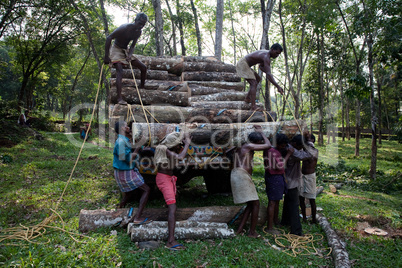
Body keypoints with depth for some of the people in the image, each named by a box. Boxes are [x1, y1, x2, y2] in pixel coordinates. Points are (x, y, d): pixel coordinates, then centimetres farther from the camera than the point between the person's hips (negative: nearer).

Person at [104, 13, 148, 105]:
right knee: (120, 72, -25)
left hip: (126, 51, 7)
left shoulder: (138, 32, -2)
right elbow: (109, 38, -24)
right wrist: (106, 56, -26)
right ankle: (119, 98, -33)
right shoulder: (125, 28, -24)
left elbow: (132, 45, 2)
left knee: (143, 67, 2)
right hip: (116, 50, -7)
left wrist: (129, 55, -21)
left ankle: (142, 88, 17)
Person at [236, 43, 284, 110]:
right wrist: (278, 87, -39)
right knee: (254, 84, -20)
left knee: (258, 79, 22)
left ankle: (247, 98, 20)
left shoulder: (266, 53, 9)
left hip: (243, 64, 11)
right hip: (243, 64, -11)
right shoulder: (266, 57, -23)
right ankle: (253, 107, -29)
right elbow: (268, 75, -34)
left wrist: (269, 74, 3)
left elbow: (261, 66, 23)